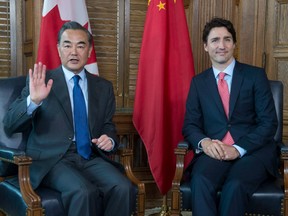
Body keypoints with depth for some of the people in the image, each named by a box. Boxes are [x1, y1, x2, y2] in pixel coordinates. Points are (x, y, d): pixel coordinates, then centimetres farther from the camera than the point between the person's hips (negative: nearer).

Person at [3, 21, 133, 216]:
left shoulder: (104, 87, 14)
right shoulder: (41, 81, 3)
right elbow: (10, 125, -2)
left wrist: (109, 140, -3)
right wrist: (33, 100, -21)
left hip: (91, 158, 4)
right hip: (52, 159, -3)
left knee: (123, 188, -25)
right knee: (84, 192, -32)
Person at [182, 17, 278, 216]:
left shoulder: (256, 75, 5)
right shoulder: (198, 82, 14)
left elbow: (269, 123, -1)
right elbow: (190, 125, 9)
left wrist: (239, 149, -15)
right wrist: (204, 142, -14)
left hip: (252, 150, -1)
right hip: (214, 152, 2)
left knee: (235, 186, -33)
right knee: (201, 182, -32)